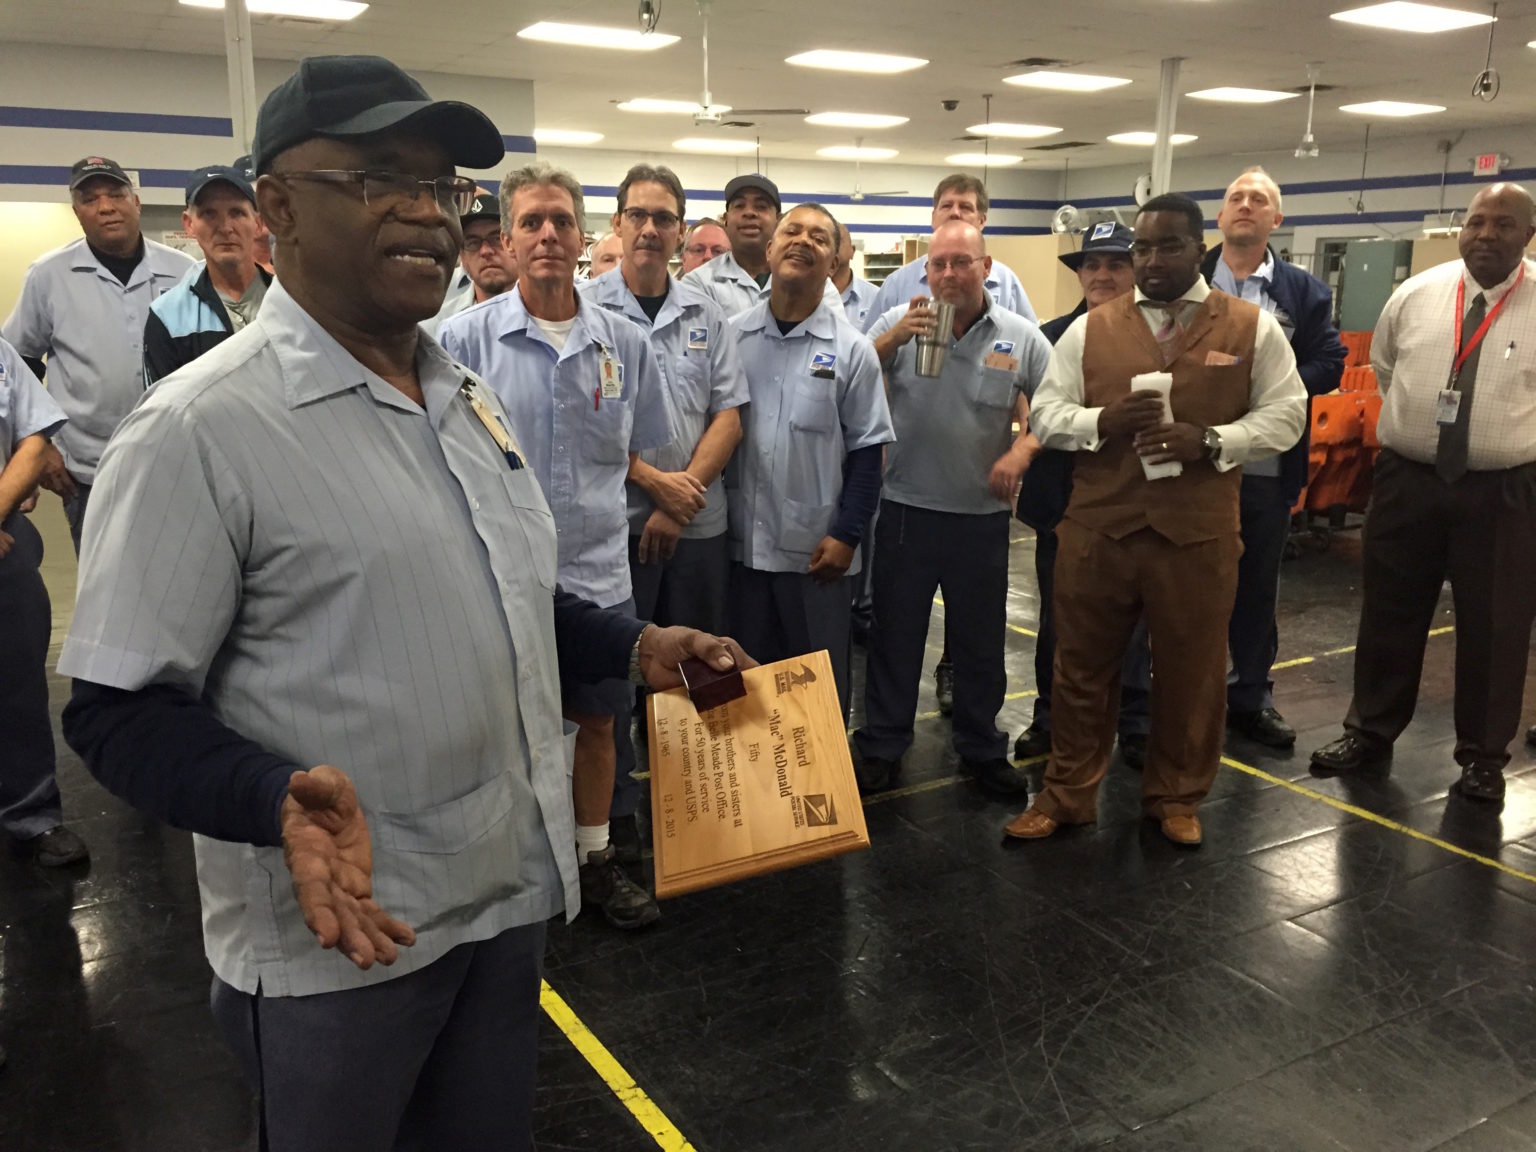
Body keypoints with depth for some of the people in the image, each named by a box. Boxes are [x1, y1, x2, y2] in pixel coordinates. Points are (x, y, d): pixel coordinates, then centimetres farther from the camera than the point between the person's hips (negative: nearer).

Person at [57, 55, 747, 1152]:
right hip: (340, 937, -6)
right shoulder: (200, 428, -17)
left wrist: (638, 643, 5)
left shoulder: (467, 393, 7)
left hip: (510, 893, 7)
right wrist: (283, 803, -32)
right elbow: (121, 707, -16)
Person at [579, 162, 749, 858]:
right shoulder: (585, 306, -2)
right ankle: (616, 809, 18)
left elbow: (728, 417, 4)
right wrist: (655, 481, -14)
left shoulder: (706, 315, 10)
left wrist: (683, 499, -8)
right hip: (614, 520, -3)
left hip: (698, 522, 4)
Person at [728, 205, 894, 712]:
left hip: (816, 551, -2)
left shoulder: (851, 349, -1)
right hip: (741, 541, 2)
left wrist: (846, 536, -8)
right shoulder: (730, 336, 3)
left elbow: (867, 452, -1)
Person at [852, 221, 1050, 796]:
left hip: (982, 512, 1)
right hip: (905, 506, -1)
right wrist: (892, 340, -21)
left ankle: (982, 749, 30)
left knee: (981, 640, 13)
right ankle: (881, 746, 24)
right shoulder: (898, 323, -2)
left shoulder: (1022, 338, 0)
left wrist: (1021, 452, -12)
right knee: (895, 634, 10)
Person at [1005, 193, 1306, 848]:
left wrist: (1212, 441, -15)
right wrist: (1101, 421, -17)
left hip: (1198, 534, 0)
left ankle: (1176, 798, 32)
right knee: (1082, 667, 11)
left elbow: (1285, 413, 2)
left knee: (1191, 672, 12)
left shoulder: (1252, 327, 3)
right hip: (1096, 529, 1)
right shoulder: (1089, 330, 5)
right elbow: (1044, 414, 4)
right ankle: (1066, 795, 27)